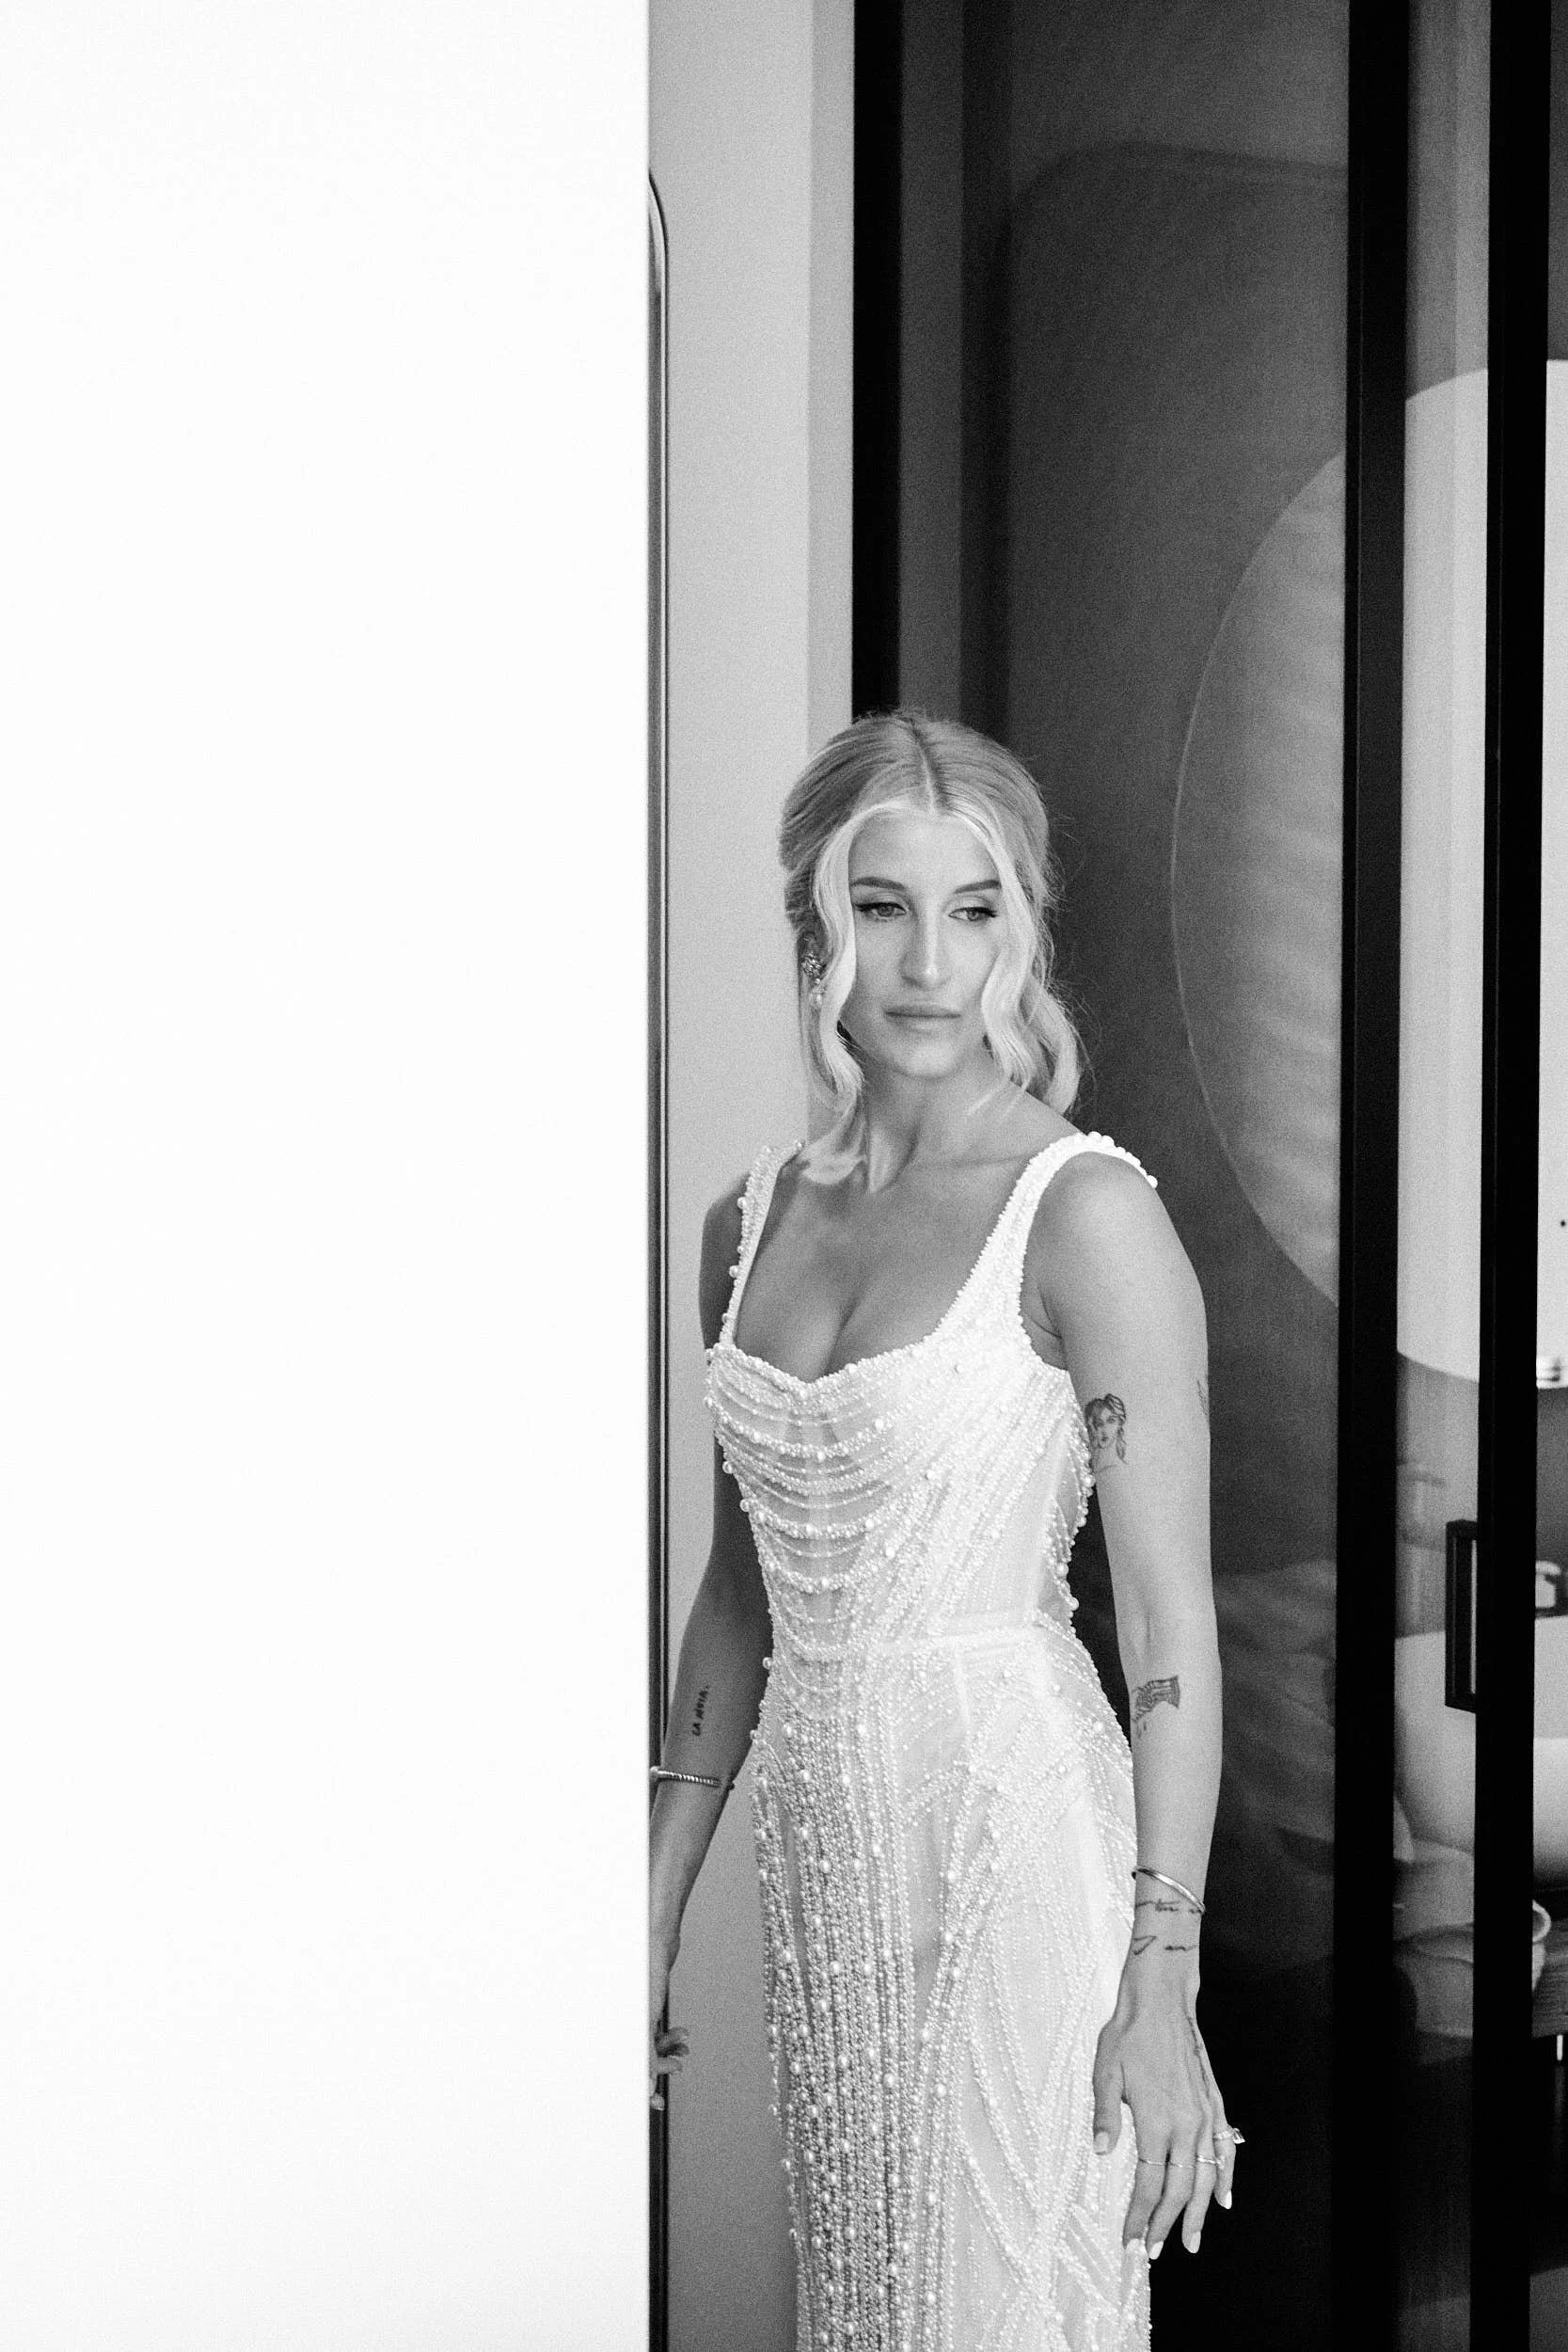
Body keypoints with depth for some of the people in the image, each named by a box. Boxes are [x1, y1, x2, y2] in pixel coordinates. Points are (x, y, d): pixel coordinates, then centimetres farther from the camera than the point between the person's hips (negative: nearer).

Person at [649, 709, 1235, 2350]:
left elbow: (1171, 1628, -12)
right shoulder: (752, 1222, 7)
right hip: (822, 1843, 6)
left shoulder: (1086, 1214, -11)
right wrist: (656, 1918, 14)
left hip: (1012, 1834, -6)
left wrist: (1162, 1987, -15)